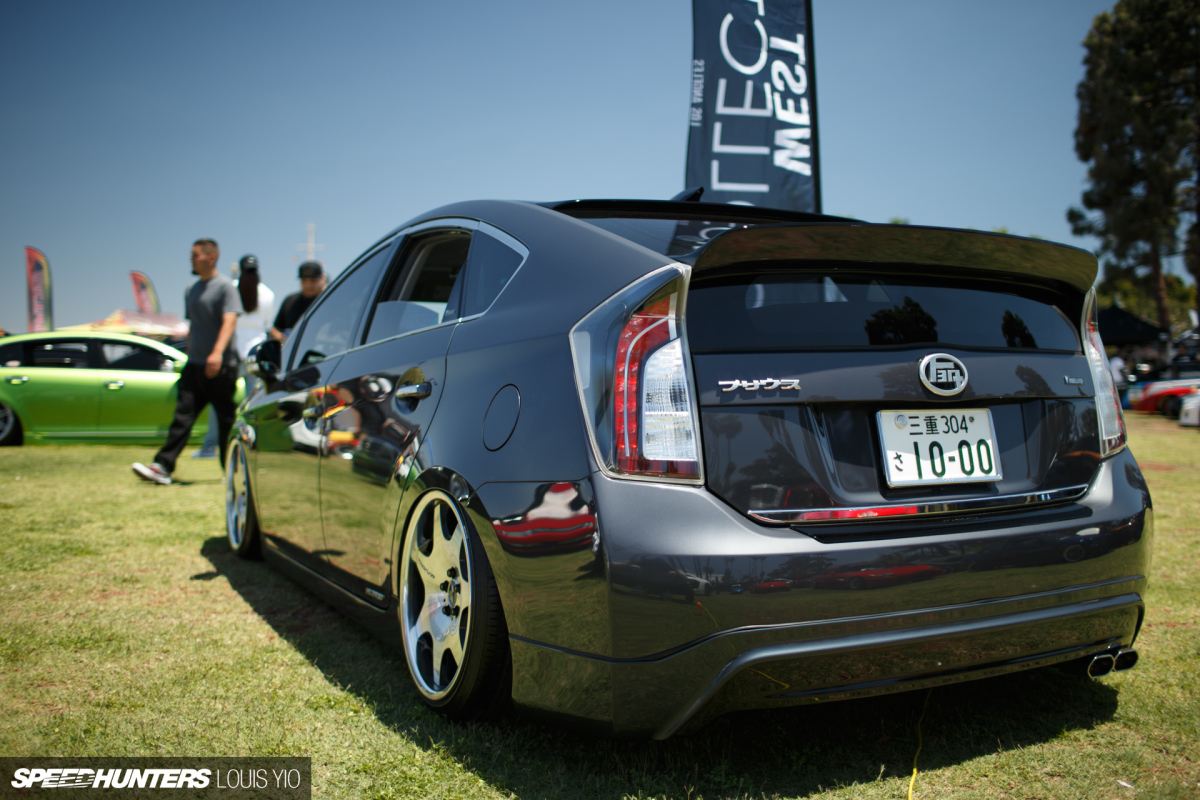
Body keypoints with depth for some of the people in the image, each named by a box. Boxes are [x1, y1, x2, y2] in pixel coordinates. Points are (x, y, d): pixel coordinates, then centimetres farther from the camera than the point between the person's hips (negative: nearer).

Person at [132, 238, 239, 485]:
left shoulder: (226, 287, -7)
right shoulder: (191, 290, 18)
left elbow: (229, 321, -19)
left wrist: (217, 352, -32)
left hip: (221, 366, -6)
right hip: (194, 364, 7)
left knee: (226, 420, 2)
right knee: (183, 415, -3)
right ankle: (163, 466, -8)